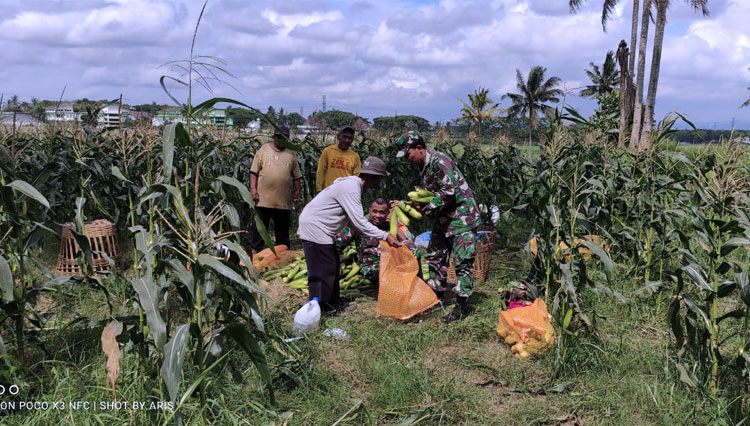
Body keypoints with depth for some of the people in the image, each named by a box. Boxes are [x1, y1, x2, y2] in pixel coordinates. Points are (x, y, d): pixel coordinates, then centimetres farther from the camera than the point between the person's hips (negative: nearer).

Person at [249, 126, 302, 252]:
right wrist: (253, 188, -8)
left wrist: (297, 191, 9)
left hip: (284, 199, 2)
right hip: (264, 198, -2)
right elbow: (254, 171, 1)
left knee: (282, 229, 10)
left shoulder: (291, 154, 10)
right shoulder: (264, 150, 3)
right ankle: (256, 251, 14)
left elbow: (296, 175, 13)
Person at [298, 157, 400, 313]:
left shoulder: (353, 185, 9)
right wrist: (385, 236, -22)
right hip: (314, 228, -11)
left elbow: (352, 220, 11)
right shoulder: (351, 188, -23)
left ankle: (332, 304, 25)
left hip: (323, 230, 11)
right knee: (323, 270, -6)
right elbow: (359, 222, -27)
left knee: (332, 267, 15)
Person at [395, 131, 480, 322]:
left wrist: (425, 207, -19)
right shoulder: (423, 166, 11)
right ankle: (436, 296, 27)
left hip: (461, 216, -10)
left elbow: (449, 193, -25)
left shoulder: (439, 161, -19)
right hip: (443, 219, 10)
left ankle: (461, 306, -3)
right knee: (435, 256, 15)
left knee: (463, 262, -7)